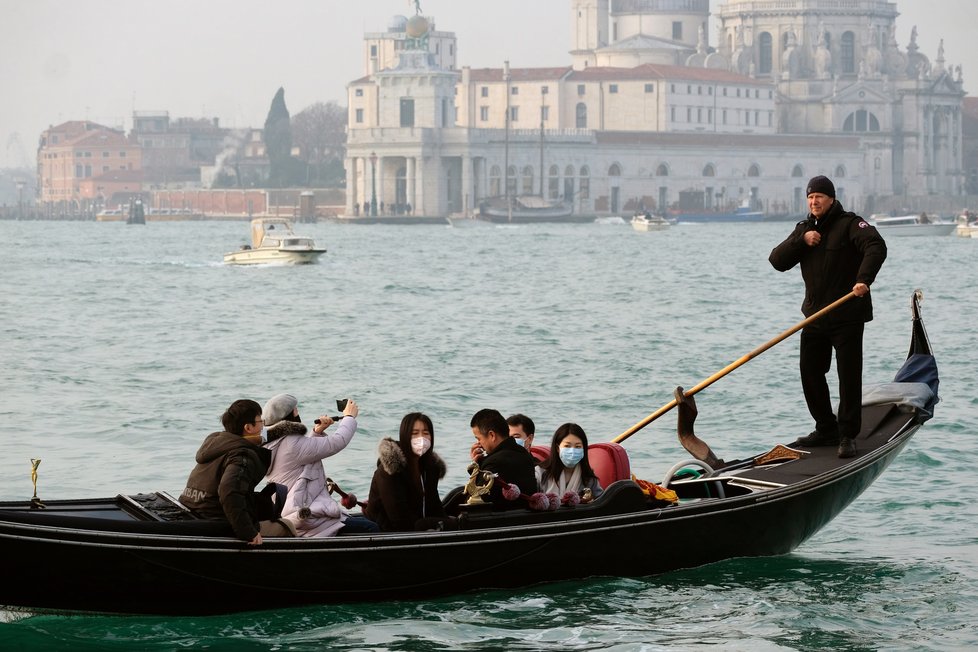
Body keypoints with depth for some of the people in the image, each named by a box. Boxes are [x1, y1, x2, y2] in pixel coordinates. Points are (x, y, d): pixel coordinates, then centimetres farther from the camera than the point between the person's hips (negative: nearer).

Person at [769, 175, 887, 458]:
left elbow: (876, 247, -24)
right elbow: (778, 260, 4)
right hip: (815, 315, 7)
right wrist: (801, 241, -11)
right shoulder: (804, 228, 13)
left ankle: (848, 435, 0)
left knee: (849, 376, -5)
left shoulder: (850, 224, -7)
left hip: (847, 316, -7)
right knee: (810, 372, 10)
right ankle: (826, 430, 22)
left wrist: (864, 279, -38)